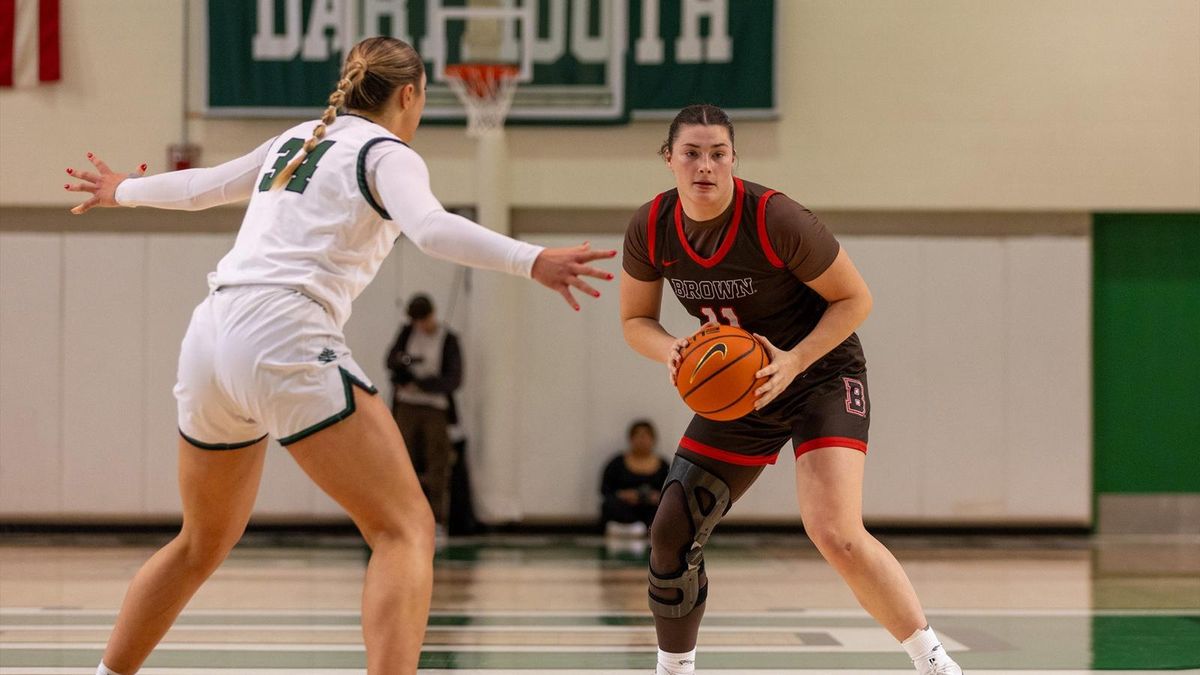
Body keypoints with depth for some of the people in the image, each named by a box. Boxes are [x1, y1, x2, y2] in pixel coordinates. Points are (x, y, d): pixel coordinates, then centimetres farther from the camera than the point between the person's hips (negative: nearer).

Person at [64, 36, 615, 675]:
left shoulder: (297, 139, 25)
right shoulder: (386, 153, 5)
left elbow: (201, 184, 39)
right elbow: (429, 227, -17)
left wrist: (125, 191, 58)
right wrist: (532, 261, -27)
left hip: (209, 332, 8)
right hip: (283, 336, -8)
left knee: (203, 543, 26)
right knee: (405, 530, -10)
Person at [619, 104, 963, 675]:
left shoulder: (776, 220, -25)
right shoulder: (650, 229, -10)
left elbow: (855, 298, -14)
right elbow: (635, 320, 4)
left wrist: (794, 361, -27)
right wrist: (672, 350, -19)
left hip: (822, 376, -6)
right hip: (736, 387, 6)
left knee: (835, 534, -25)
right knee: (671, 535, 2)